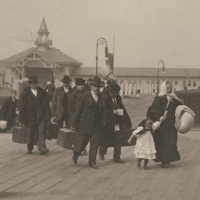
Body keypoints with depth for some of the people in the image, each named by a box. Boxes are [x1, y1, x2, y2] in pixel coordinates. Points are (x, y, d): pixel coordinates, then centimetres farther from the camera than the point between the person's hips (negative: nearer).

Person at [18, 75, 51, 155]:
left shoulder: (42, 92, 8)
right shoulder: (25, 93, 1)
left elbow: (46, 105, 13)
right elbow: (21, 107, 2)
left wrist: (48, 116, 8)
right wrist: (21, 120, -1)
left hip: (41, 115, 1)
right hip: (30, 117, -1)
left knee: (41, 131, -10)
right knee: (31, 133, 4)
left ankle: (42, 148, -15)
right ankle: (30, 149, 19)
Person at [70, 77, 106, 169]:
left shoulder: (101, 99, 11)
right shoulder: (84, 97, -5)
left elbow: (102, 113, 17)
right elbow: (77, 111, -5)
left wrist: (103, 123, 9)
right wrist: (73, 124, -6)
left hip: (96, 126, 4)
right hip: (85, 125, -4)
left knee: (95, 144, 1)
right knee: (83, 142, 5)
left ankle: (92, 162, 11)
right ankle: (75, 155, 32)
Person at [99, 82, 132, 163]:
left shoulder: (118, 98, 7)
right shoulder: (105, 99, -12)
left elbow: (122, 109, 13)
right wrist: (113, 111, -19)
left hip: (118, 122, 5)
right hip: (108, 122, -5)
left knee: (118, 140, 4)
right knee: (106, 138, 10)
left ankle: (117, 157, 12)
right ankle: (101, 153, 34)